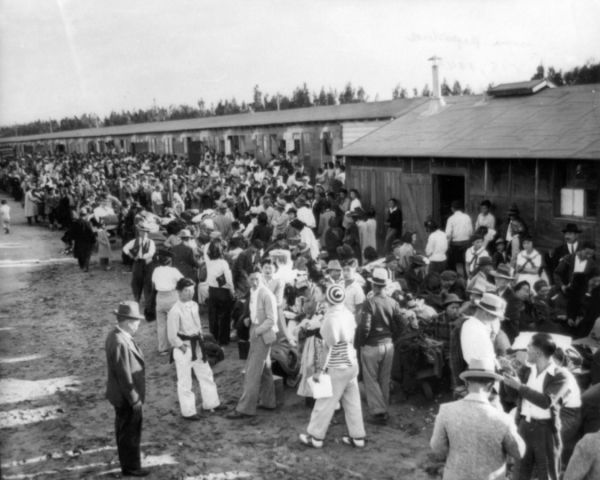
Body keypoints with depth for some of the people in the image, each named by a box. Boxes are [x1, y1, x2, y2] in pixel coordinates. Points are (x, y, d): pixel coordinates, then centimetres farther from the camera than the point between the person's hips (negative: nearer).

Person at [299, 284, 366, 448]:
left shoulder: (332, 318, -19)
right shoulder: (347, 313, 1)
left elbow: (332, 348, -18)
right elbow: (350, 340, 7)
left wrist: (320, 370, -13)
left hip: (338, 367, -7)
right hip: (351, 364, 7)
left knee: (325, 403, 5)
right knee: (352, 402, 14)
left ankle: (315, 437, 16)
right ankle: (357, 437, 21)